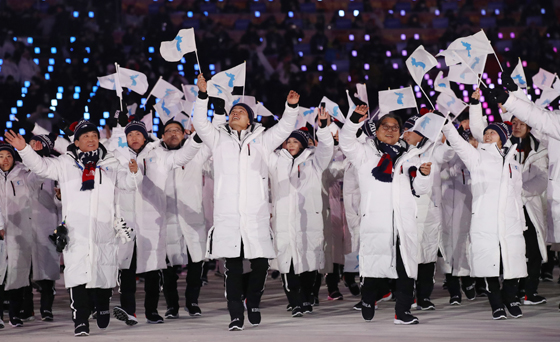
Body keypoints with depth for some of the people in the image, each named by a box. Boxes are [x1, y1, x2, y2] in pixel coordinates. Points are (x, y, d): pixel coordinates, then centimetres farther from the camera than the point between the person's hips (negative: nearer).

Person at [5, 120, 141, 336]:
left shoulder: (110, 164, 12)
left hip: (104, 228, 2)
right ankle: (80, 321, -12)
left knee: (104, 273, 11)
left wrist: (133, 172, -16)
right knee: (78, 275, -11)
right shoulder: (65, 164, 8)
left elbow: (127, 182, 7)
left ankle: (103, 311, 34)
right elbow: (41, 166, 0)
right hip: (76, 231, -2)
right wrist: (24, 149, -16)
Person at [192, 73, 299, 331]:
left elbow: (284, 128, 9)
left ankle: (253, 304, 23)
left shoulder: (261, 141, 15)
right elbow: (200, 123, 5)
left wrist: (291, 107, -7)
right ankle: (236, 315, 2)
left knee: (260, 263, 0)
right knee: (232, 266, -2)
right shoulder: (219, 140, 15)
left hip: (256, 215, 0)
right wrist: (202, 95, -7)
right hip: (227, 215, 0)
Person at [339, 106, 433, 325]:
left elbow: (420, 189, 18)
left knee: (406, 266, -4)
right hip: (375, 220, -2)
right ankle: (368, 304, 16)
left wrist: (424, 174, -4)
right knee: (374, 265, -3)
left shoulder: (409, 155, 20)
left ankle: (403, 311, -1)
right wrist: (355, 120, -20)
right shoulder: (366, 153, 13)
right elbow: (347, 142, -5)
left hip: (404, 221, 2)